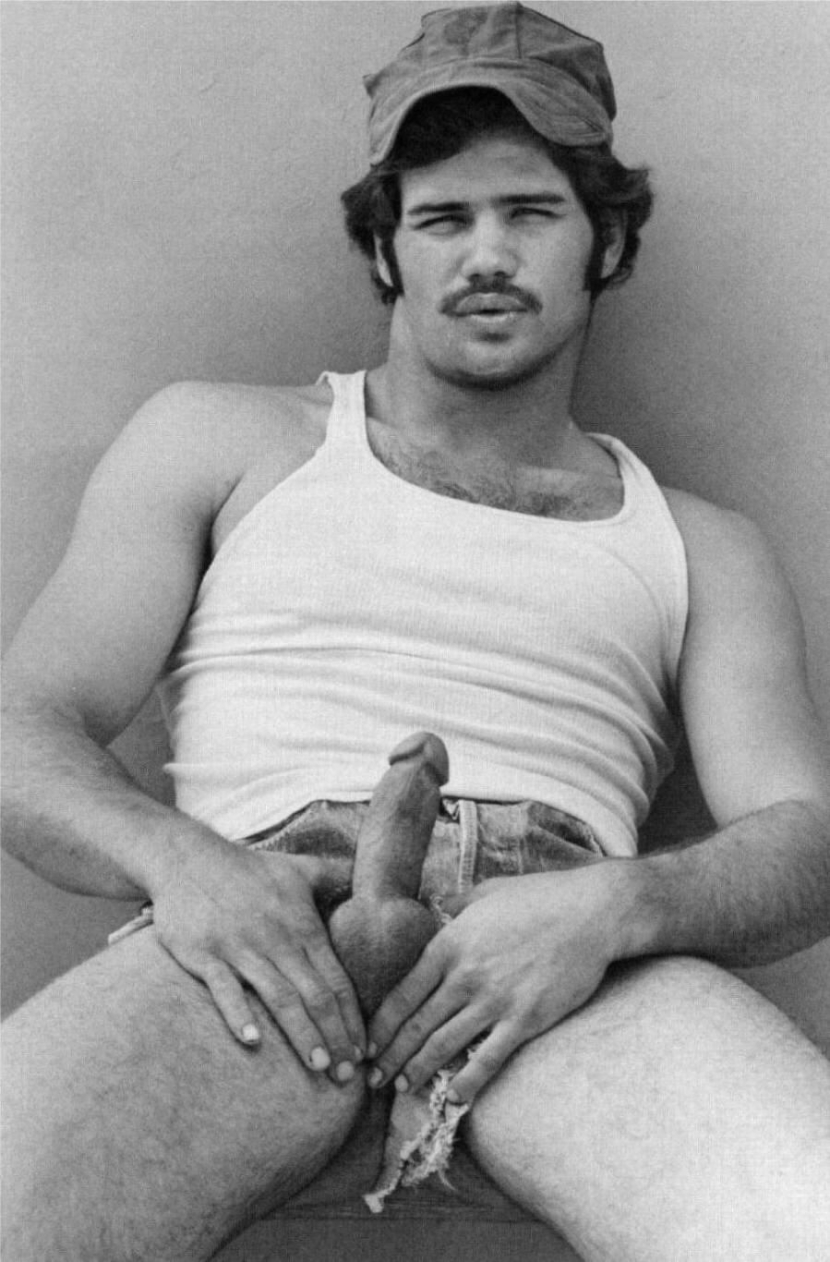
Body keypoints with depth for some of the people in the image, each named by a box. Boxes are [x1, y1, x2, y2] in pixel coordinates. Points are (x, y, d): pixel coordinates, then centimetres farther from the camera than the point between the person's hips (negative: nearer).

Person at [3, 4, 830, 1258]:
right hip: (272, 932, -1)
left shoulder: (701, 549, 25)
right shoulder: (218, 442, 22)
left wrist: (614, 906, -13)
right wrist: (180, 860, -12)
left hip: (572, 964, 2)